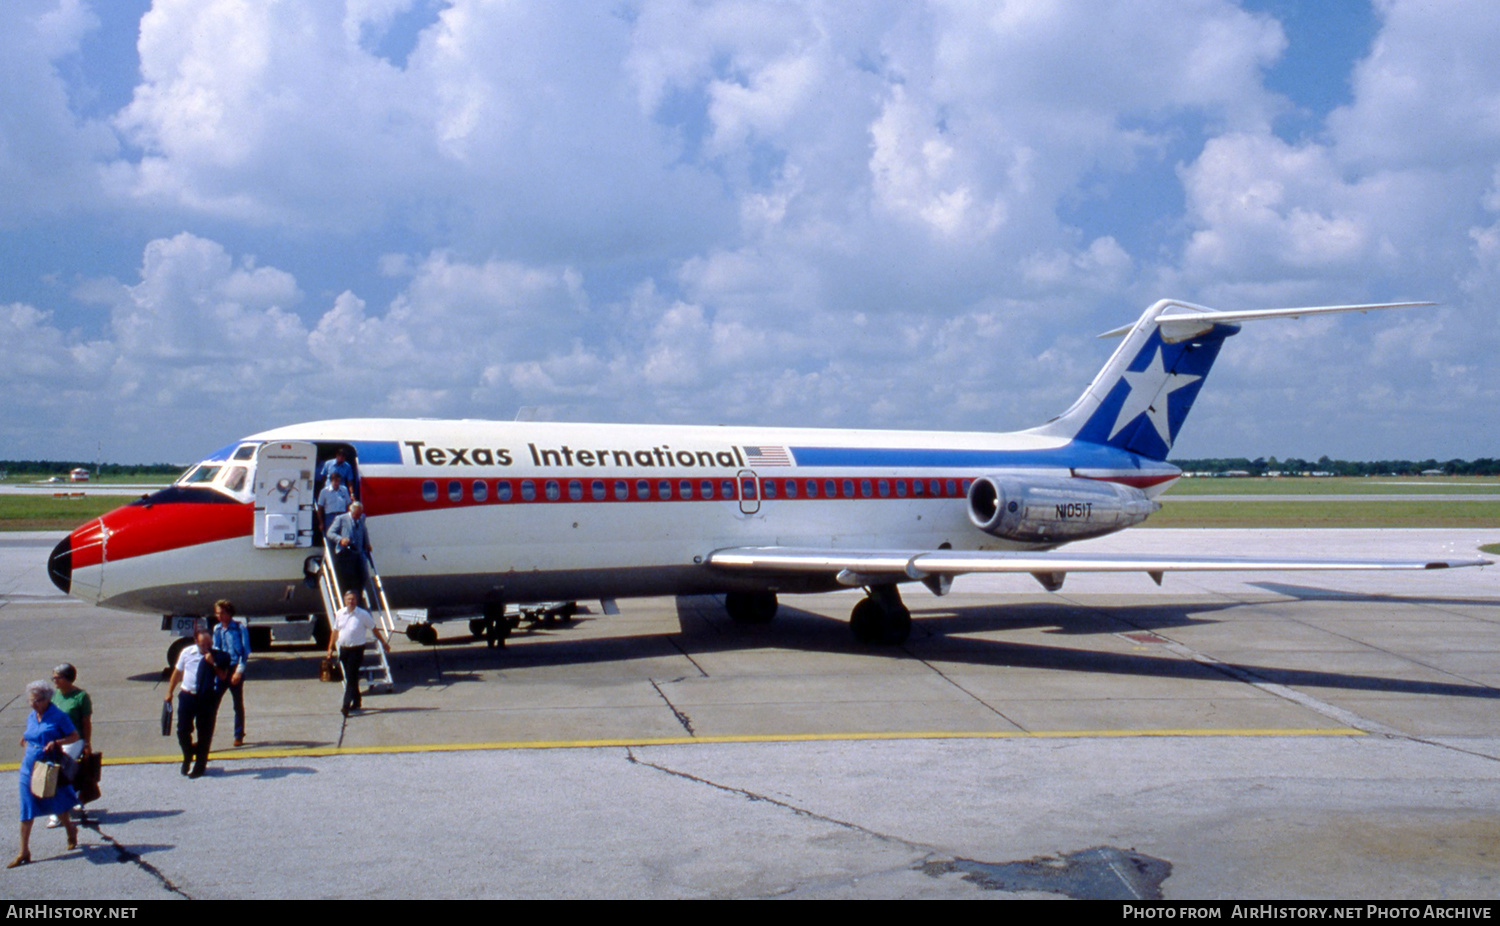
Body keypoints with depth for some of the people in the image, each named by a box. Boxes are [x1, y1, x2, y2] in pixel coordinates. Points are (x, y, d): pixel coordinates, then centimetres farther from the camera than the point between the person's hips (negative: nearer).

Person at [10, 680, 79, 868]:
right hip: (29, 768, 5)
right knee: (26, 810, 2)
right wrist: (26, 742, 2)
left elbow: (75, 736, -7)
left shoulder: (58, 717, -10)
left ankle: (70, 829, 39)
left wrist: (56, 743, -21)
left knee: (57, 805, 10)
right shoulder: (30, 717, 7)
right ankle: (24, 852, 7)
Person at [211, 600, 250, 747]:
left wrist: (239, 671, -13)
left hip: (235, 669, -4)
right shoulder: (217, 629, 10)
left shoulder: (240, 628, -4)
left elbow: (245, 651, -6)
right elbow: (215, 648, 19)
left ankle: (239, 736, 14)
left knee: (238, 704, 5)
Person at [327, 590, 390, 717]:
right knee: (350, 677, 15)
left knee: (351, 678, -11)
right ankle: (356, 701, 31)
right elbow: (335, 631, 15)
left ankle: (346, 705, -16)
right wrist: (330, 648, 13)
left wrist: (384, 643, 8)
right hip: (343, 649, 5)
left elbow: (374, 629, 2)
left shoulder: (363, 615, -8)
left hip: (356, 650, -5)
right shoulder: (339, 613, 5)